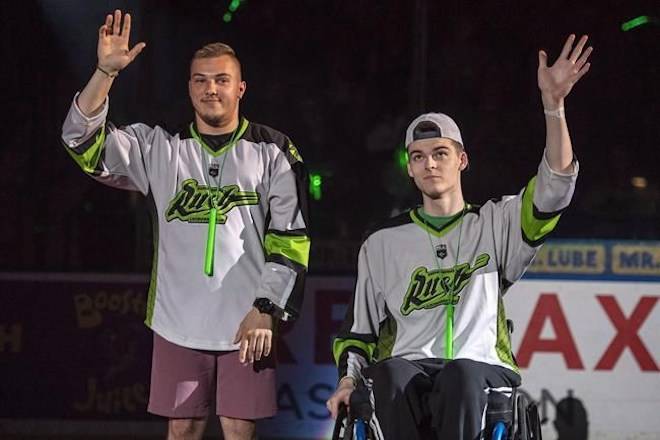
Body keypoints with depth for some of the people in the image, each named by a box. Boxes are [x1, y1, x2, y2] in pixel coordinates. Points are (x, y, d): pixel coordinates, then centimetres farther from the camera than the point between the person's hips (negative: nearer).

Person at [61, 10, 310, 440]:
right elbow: (83, 140, -2)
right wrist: (106, 71, -14)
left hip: (248, 324, -2)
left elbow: (291, 240, 0)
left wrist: (266, 309, -8)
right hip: (179, 322, 2)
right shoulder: (161, 149, 7)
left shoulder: (272, 151, 2)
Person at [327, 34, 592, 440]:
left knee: (461, 374, -39)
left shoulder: (496, 224, 15)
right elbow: (360, 328, 24)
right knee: (392, 374, -36)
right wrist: (348, 379, 4)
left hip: (481, 371, -1)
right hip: (409, 368, 1)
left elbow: (556, 184, -1)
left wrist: (553, 104, -13)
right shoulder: (382, 243, 21)